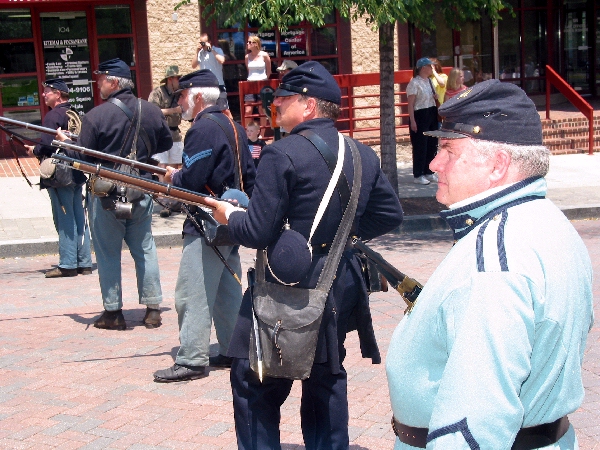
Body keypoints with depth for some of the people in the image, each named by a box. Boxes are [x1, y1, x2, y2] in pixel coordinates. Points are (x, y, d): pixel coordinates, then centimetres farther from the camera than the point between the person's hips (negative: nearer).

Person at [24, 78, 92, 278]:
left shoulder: (53, 115, -13)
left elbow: (47, 145, -23)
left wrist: (34, 150, -3)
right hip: (77, 173, 8)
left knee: (64, 220, -4)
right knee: (79, 218, 9)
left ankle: (67, 265, -2)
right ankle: (84, 263, 13)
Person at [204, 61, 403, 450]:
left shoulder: (283, 154, -17)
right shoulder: (364, 155, 4)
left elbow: (258, 232, -18)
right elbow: (390, 215, 12)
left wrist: (229, 215, 1)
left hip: (287, 287, -7)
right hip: (342, 284, 7)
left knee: (256, 385, 7)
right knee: (327, 378, 20)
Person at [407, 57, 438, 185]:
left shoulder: (430, 81, 13)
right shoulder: (414, 83, -11)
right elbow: (410, 104, -14)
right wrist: (412, 121, -20)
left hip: (432, 114, 8)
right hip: (420, 115, -8)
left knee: (432, 145, 10)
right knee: (420, 146, -5)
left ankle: (429, 172, 21)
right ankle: (418, 175, 2)